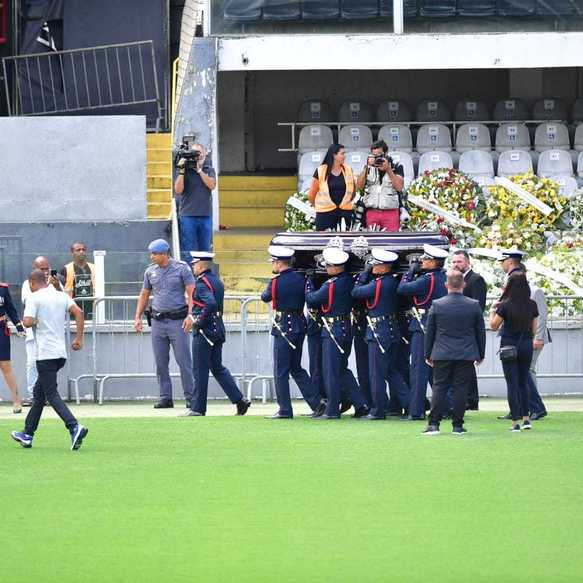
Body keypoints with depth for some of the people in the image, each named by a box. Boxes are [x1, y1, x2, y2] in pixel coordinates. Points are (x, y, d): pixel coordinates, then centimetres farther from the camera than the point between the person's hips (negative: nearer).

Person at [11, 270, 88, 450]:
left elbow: (28, 322, -17)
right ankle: (28, 434, 24)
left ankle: (75, 427, -29)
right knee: (39, 392, 18)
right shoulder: (62, 296, 12)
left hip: (46, 353, -7)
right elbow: (78, 312, -1)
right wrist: (79, 339, 1)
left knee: (51, 394, -10)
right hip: (61, 352, 7)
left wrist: (34, 322, 7)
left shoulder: (34, 298, -5)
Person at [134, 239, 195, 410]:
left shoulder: (181, 268, -3)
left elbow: (191, 293, -6)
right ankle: (165, 397, 9)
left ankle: (191, 398, -2)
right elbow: (144, 295, 20)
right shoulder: (150, 272, 11)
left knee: (184, 361, -6)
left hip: (177, 320, -5)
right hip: (157, 321, 5)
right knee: (160, 362, 4)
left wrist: (190, 315, -17)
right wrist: (138, 317, 13)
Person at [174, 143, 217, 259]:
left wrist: (199, 170, -11)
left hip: (205, 216, 2)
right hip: (187, 215, -2)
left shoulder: (209, 170, 10)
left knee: (205, 249, 7)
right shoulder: (185, 170, 3)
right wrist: (181, 171, -14)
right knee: (187, 252, -5)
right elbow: (178, 190, -6)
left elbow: (212, 185, -7)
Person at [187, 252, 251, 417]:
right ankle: (239, 400, 7)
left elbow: (210, 304, -31)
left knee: (200, 370, -1)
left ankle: (198, 408, 5)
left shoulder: (202, 284, -16)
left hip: (204, 331, -9)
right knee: (217, 367, 14)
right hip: (218, 328, 9)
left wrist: (199, 322, -20)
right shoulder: (217, 282, 13)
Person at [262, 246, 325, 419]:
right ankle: (317, 403, 10)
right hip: (299, 326, 7)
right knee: (296, 368, 16)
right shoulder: (301, 280, 3)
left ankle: (285, 410, 2)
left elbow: (265, 297, 5)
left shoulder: (276, 282, -11)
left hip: (283, 328, -7)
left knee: (281, 371, 1)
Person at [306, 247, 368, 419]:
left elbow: (311, 299, -9)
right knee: (343, 369, 17)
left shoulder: (331, 285, -19)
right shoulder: (349, 281, 2)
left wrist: (308, 283, 9)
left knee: (331, 371, 0)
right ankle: (360, 405, 13)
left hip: (333, 331, -8)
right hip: (347, 328, 8)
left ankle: (332, 410, 3)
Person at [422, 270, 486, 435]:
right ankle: (457, 425, 3)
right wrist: (481, 354, 18)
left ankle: (434, 424, -2)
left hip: (442, 355, 0)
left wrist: (428, 354, 14)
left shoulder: (437, 305, -2)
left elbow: (429, 332, 4)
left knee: (439, 388, 4)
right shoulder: (474, 305, -1)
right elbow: (481, 331, 7)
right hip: (466, 355, 0)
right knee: (461, 389, 3)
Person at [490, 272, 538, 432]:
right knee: (523, 382, 17)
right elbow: (534, 329, 6)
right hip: (526, 345, 4)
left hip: (509, 345, -3)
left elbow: (494, 325, -4)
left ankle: (516, 421, -2)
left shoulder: (505, 305, -13)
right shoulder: (532, 305, -1)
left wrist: (493, 310, 11)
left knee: (512, 383, 1)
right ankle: (526, 418, 13)